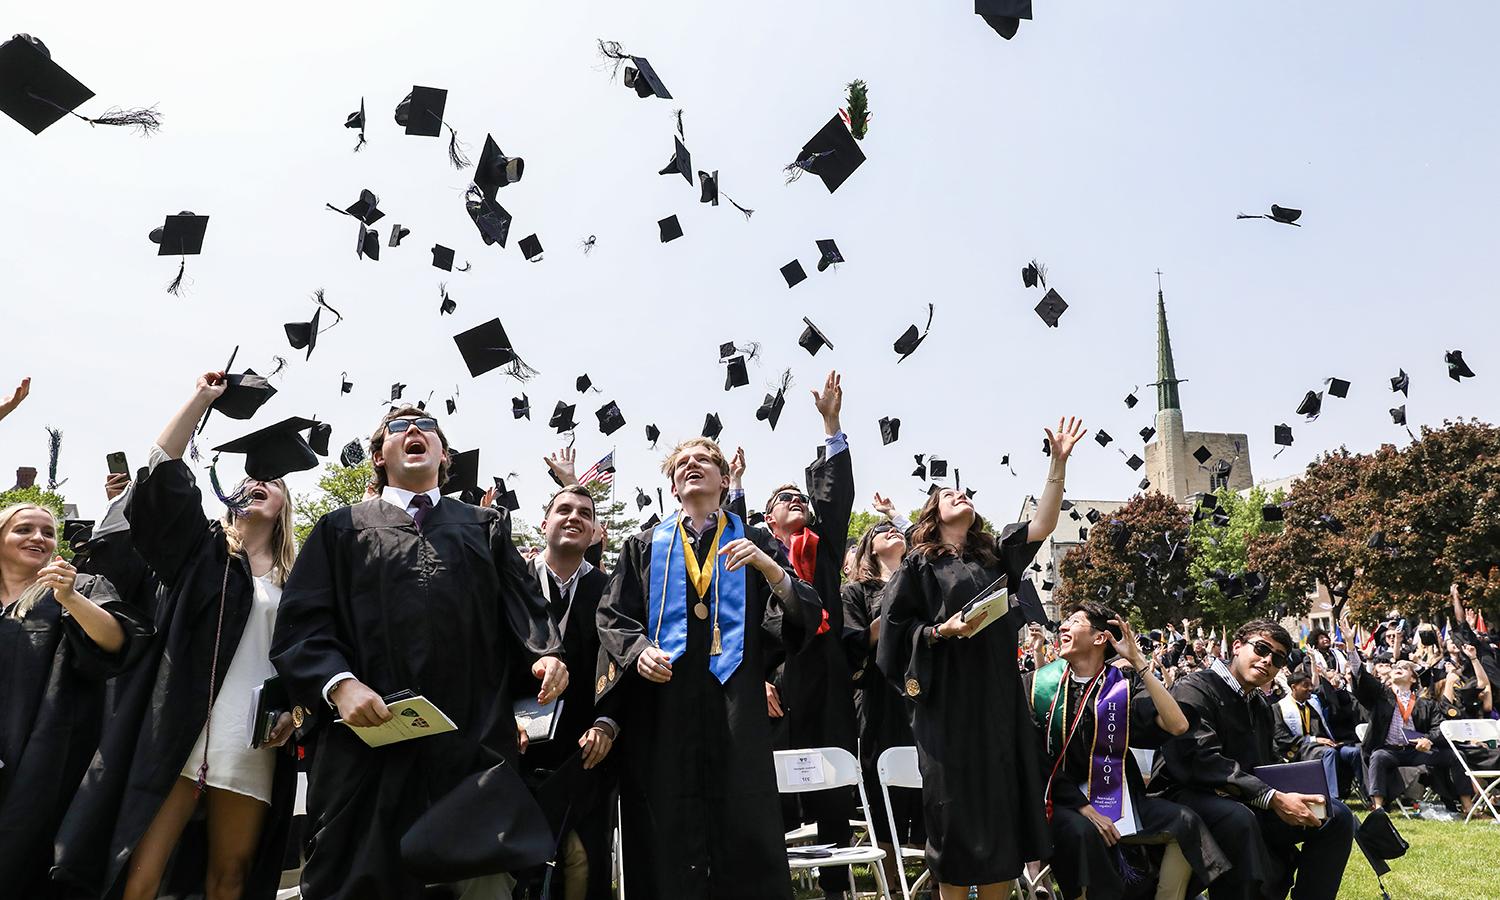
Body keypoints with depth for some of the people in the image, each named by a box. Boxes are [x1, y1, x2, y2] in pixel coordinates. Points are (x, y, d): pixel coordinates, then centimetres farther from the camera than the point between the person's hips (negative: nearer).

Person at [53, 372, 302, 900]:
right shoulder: (203, 550, 11)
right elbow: (162, 472, -1)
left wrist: (294, 712, -3)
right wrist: (202, 397, 2)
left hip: (253, 747, 2)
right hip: (181, 733, -1)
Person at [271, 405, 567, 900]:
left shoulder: (487, 526, 20)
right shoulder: (342, 528, 15)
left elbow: (524, 605, 8)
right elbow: (302, 621, 4)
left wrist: (545, 653, -12)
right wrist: (338, 683, -14)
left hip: (475, 741, 1)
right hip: (370, 736, 0)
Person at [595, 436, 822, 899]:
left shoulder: (755, 544, 12)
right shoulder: (644, 547, 15)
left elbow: (807, 614, 2)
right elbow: (611, 615, 10)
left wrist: (767, 566, -15)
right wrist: (639, 650, -10)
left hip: (735, 703, -1)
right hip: (661, 708, 1)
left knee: (742, 828, -1)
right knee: (668, 835, 2)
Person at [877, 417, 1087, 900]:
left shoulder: (995, 554, 14)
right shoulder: (919, 563, 2)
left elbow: (1042, 525, 2)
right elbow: (896, 628, -3)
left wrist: (1059, 464, -5)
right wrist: (942, 631, -19)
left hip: (998, 695, 5)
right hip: (948, 699, -4)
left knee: (1003, 799, 7)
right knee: (956, 805, -1)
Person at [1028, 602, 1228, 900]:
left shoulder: (1123, 684, -1)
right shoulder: (1041, 683, -2)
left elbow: (1177, 726, -17)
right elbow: (1036, 757, -7)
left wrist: (1138, 662, -17)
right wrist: (1084, 808, -16)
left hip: (1115, 796, 3)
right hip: (1063, 802, -2)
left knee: (1186, 822, -17)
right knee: (1082, 831, -34)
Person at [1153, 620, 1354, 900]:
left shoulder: (1261, 706, 18)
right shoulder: (1194, 689, -11)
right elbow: (1201, 761, -23)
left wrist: (1292, 794, -8)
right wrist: (1272, 798, -25)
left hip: (1249, 804, 9)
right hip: (1191, 798, -9)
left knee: (1337, 816, 1)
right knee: (1238, 817, -40)